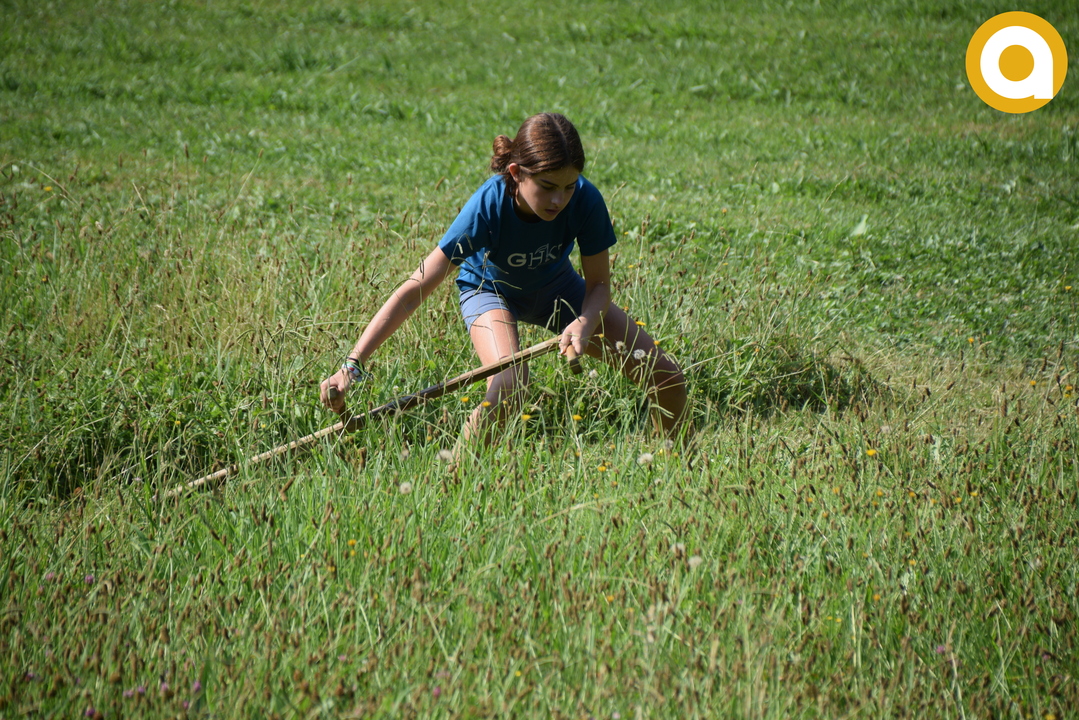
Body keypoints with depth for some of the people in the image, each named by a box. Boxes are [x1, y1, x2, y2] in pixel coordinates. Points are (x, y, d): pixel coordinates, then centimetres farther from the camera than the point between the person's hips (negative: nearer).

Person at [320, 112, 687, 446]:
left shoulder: (585, 200, -32)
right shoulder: (488, 206, -39)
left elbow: (598, 284, -18)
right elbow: (414, 290, -41)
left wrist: (583, 324, -42)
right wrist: (352, 364, -49)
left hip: (557, 287, 3)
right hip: (490, 288, -3)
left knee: (665, 378, -3)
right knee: (508, 388, -35)